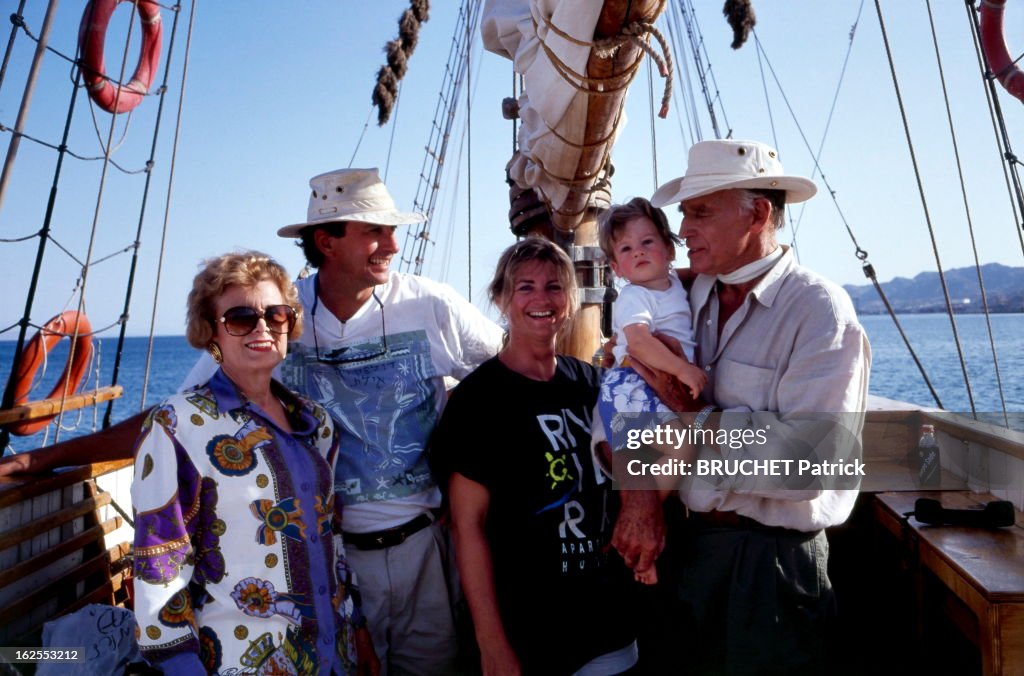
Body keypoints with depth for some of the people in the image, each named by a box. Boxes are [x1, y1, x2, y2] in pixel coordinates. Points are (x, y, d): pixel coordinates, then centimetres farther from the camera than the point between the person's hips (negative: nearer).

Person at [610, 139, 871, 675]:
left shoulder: (820, 310, -17)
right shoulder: (691, 298, 1)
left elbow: (808, 459, -26)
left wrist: (693, 419, -18)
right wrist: (639, 494, -14)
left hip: (774, 558, -5)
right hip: (694, 543, 6)